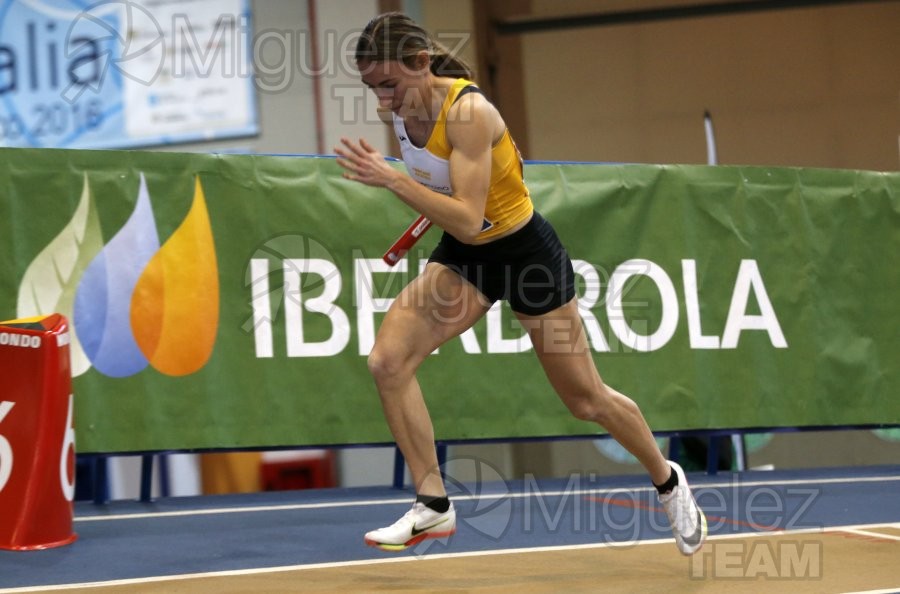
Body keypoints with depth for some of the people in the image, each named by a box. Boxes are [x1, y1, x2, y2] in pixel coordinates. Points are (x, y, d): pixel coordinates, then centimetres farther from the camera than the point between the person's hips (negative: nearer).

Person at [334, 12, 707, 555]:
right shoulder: (404, 107, -8)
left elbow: (468, 221, -37)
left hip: (525, 251, -7)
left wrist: (390, 178, -41)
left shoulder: (467, 112, -31)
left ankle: (668, 480, 35)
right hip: (462, 255, 7)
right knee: (388, 360, -15)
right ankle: (434, 506, -5)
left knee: (587, 399, 7)